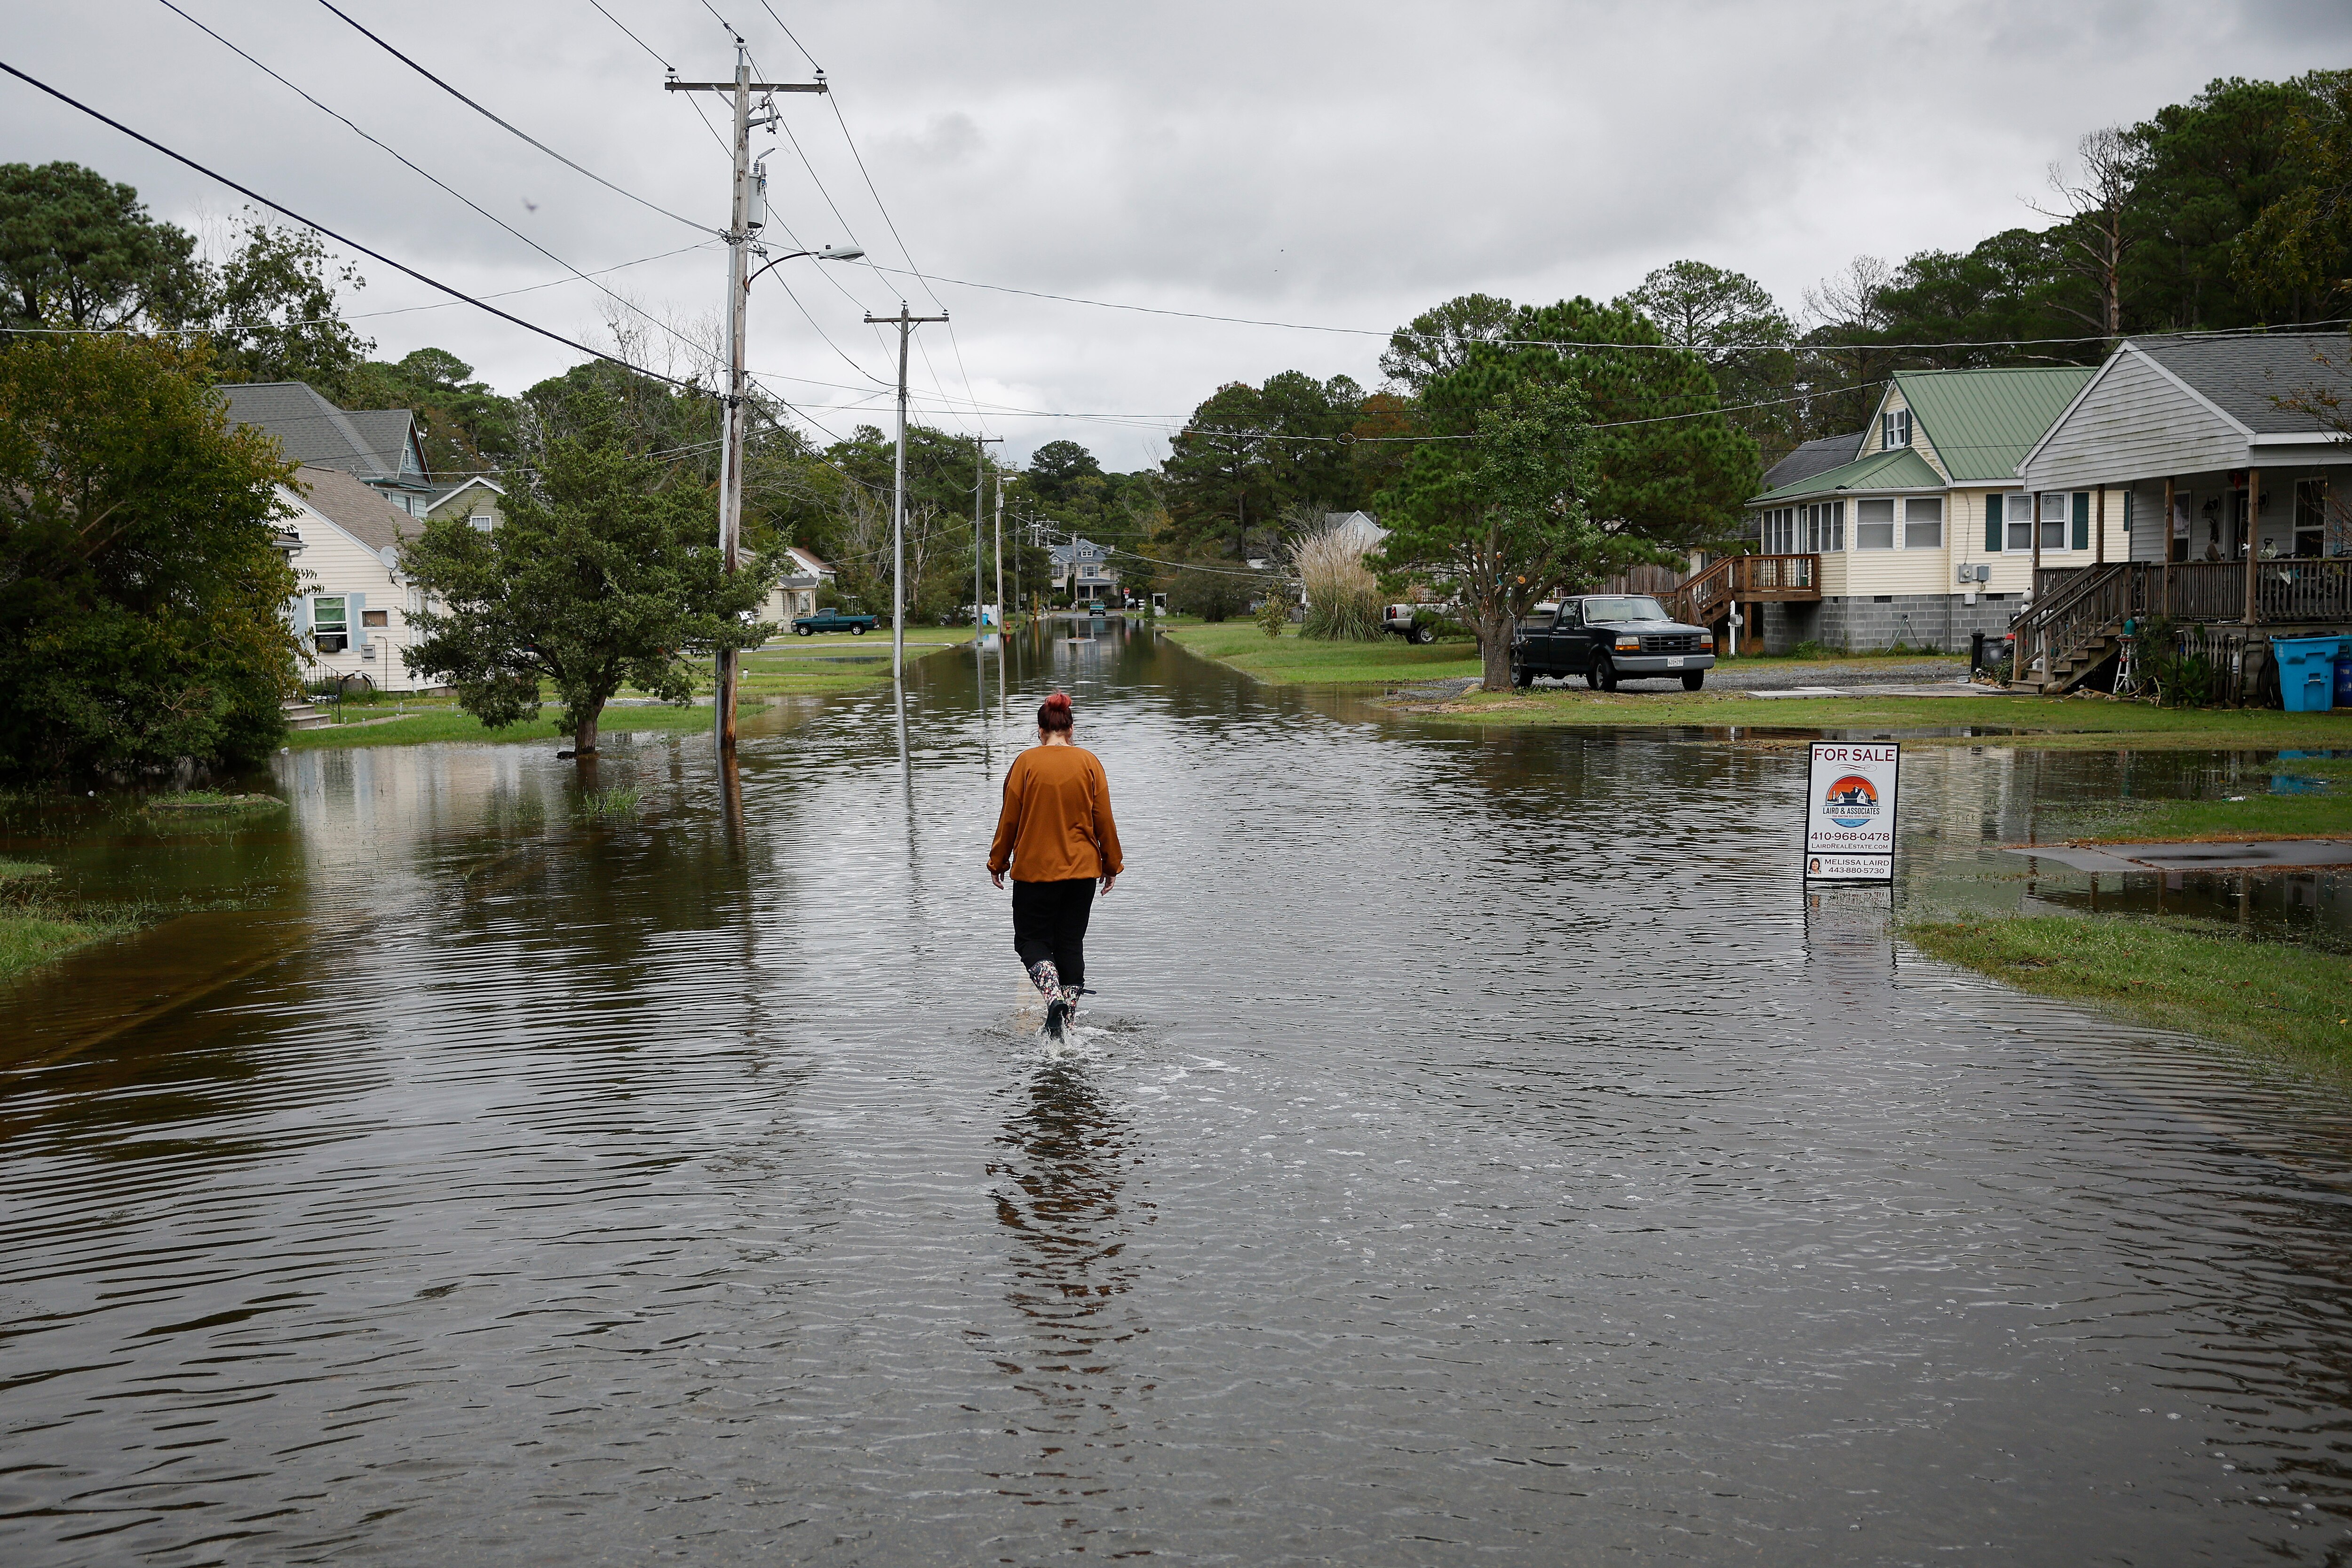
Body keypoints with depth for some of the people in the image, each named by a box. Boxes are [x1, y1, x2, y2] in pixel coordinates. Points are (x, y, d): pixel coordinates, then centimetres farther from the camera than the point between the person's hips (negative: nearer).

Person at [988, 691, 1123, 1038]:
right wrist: (1112, 864, 11)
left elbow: (1009, 818, -3)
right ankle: (1065, 1022, 11)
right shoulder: (1088, 762, -2)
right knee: (1071, 943, 12)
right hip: (1083, 870, 2)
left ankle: (1054, 997, -17)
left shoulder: (1026, 762, -7)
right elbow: (1104, 820, 0)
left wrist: (999, 862, 9)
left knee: (1031, 939, 9)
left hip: (1034, 869, -2)